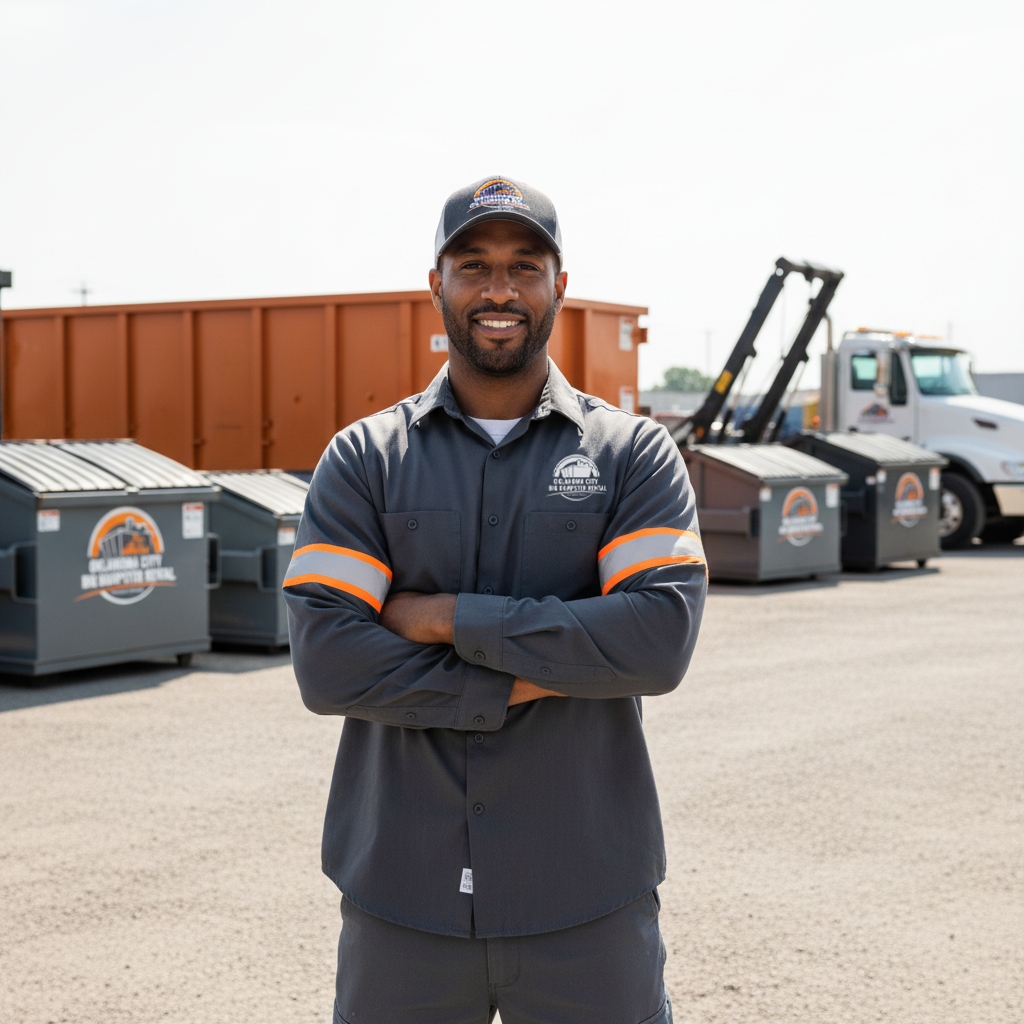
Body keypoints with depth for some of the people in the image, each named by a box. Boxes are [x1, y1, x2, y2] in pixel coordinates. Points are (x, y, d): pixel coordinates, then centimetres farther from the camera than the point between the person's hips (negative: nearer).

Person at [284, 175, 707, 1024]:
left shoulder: (635, 453, 2)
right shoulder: (364, 459, 3)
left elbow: (661, 639, -13)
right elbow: (327, 664, -8)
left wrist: (454, 619, -12)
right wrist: (527, 683, -12)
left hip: (587, 898, 0)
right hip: (402, 898, 1)